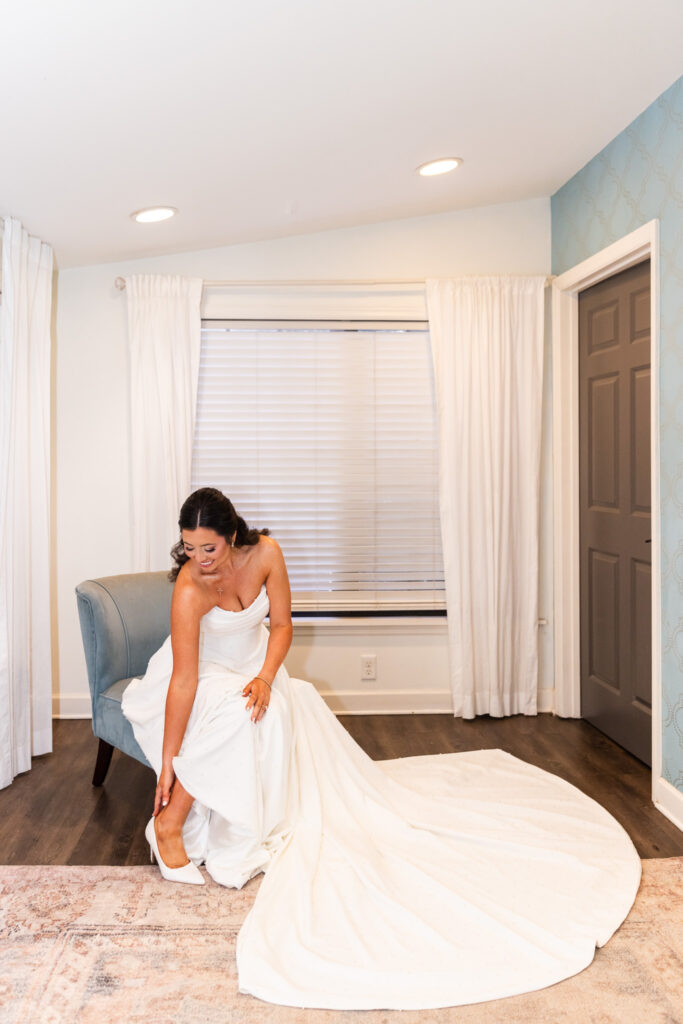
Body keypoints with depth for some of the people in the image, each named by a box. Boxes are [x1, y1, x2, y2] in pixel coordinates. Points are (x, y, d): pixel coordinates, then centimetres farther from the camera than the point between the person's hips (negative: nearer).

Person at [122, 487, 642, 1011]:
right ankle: (169, 821, -18)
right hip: (196, 680, -4)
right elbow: (185, 679, -31)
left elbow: (281, 624, -10)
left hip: (251, 669, 4)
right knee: (235, 713, -33)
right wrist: (167, 762, -31)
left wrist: (265, 677, -26)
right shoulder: (189, 589, -32)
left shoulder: (264, 553, -22)